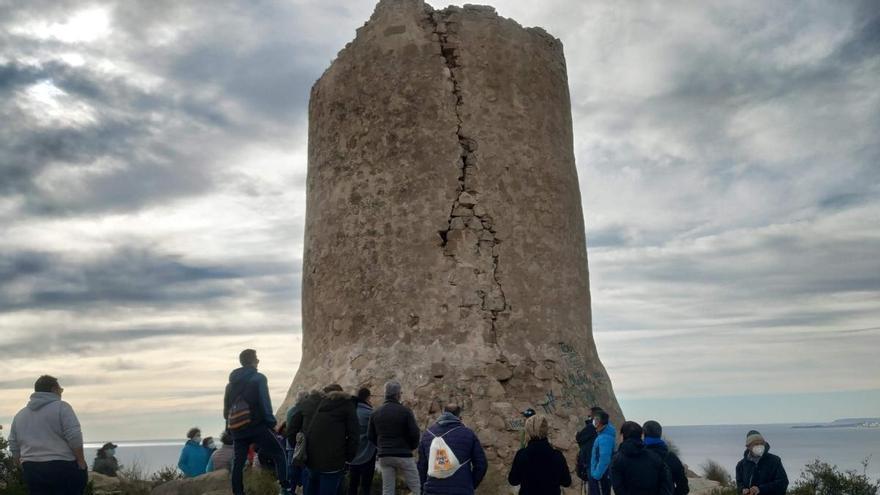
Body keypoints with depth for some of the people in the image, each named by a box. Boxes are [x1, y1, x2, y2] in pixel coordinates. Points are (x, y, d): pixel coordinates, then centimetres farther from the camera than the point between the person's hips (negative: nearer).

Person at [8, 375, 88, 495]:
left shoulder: (20, 415, 15)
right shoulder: (61, 407, -4)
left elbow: (14, 447, 17)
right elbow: (75, 438, -13)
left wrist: (25, 468, 23)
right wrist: (82, 463, -7)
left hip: (32, 471, 6)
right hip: (63, 468, -6)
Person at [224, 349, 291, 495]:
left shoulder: (231, 382, 13)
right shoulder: (258, 378, -6)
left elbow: (226, 407, 15)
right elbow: (265, 403, -13)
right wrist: (271, 422, -6)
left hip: (237, 428, 5)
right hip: (257, 426, -5)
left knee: (238, 463, 10)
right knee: (279, 453, 5)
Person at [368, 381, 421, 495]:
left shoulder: (376, 412, 4)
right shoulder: (405, 411, -10)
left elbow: (371, 436, 7)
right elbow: (415, 433, -12)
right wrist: (412, 447, 7)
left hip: (384, 456, 4)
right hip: (403, 455, -4)